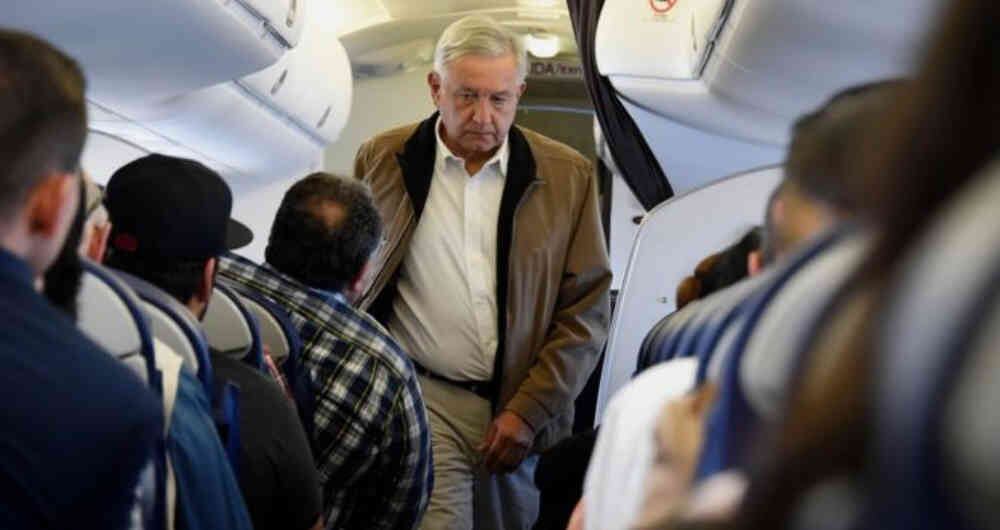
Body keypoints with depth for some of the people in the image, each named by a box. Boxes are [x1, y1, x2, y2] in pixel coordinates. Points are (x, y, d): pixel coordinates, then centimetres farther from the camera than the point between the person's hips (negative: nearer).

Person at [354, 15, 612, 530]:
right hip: (421, 397, -1)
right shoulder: (383, 159, 1)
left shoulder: (567, 176, 1)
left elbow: (586, 310, 1)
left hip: (517, 407, 2)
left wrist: (528, 410, -6)